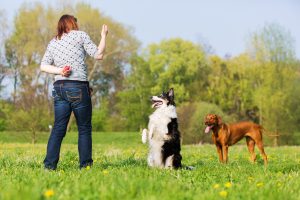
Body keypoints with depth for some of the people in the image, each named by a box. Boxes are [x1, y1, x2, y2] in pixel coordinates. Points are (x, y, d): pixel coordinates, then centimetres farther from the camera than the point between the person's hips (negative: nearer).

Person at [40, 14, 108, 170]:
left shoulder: (53, 42, 16)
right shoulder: (80, 35, 2)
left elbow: (43, 66, 8)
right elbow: (98, 55, -1)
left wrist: (59, 71, -2)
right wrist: (104, 36, 10)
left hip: (59, 87, 5)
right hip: (78, 87, -5)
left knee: (58, 128, 5)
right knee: (84, 129, 3)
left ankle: (49, 165, -2)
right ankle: (85, 165, 2)